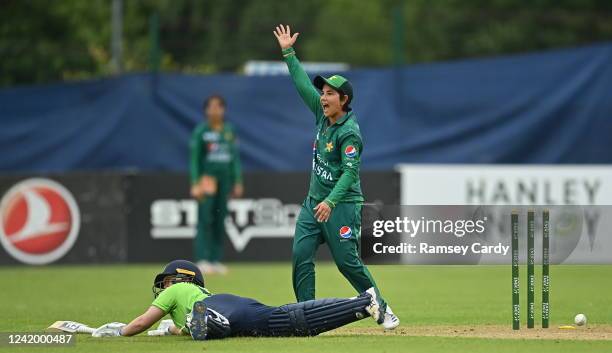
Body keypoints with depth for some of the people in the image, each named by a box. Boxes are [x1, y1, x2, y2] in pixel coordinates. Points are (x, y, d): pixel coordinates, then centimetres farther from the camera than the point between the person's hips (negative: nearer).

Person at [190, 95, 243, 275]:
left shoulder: (229, 131, 10)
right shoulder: (201, 131, -4)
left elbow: (235, 157, 13)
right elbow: (194, 158, -6)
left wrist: (238, 182, 9)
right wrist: (195, 183, -13)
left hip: (225, 179, 5)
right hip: (206, 177, -5)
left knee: (220, 220, 5)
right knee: (205, 218, -11)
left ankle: (216, 260, 8)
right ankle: (202, 260, -13)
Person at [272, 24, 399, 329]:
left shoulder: (349, 132, -17)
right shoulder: (322, 114, 6)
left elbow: (351, 171, -25)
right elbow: (303, 84, 13)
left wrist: (331, 201, -35)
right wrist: (288, 53, 12)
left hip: (342, 204, -8)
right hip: (314, 201, 8)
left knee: (347, 261, -7)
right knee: (301, 256, -4)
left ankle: (382, 309, 6)